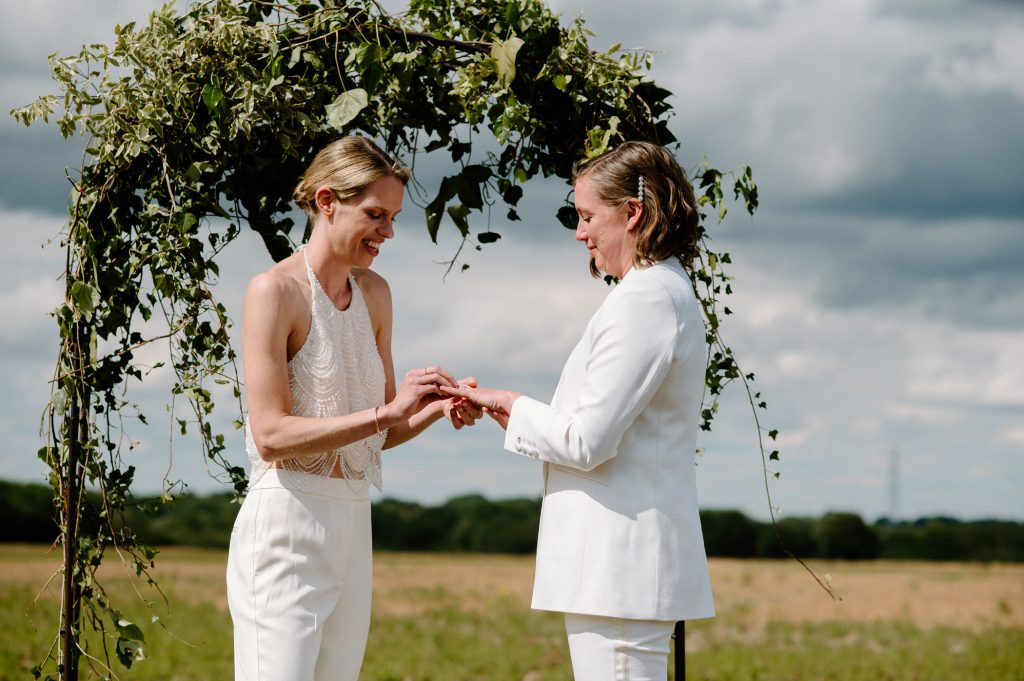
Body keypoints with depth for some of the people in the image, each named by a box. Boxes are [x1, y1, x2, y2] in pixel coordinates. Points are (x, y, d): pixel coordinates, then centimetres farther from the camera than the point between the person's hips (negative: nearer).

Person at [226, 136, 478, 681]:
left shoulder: (374, 294, 14)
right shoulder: (274, 291, -9)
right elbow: (270, 435, -16)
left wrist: (438, 409, -1)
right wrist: (385, 411, -21)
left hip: (352, 522, 8)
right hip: (286, 523, -7)